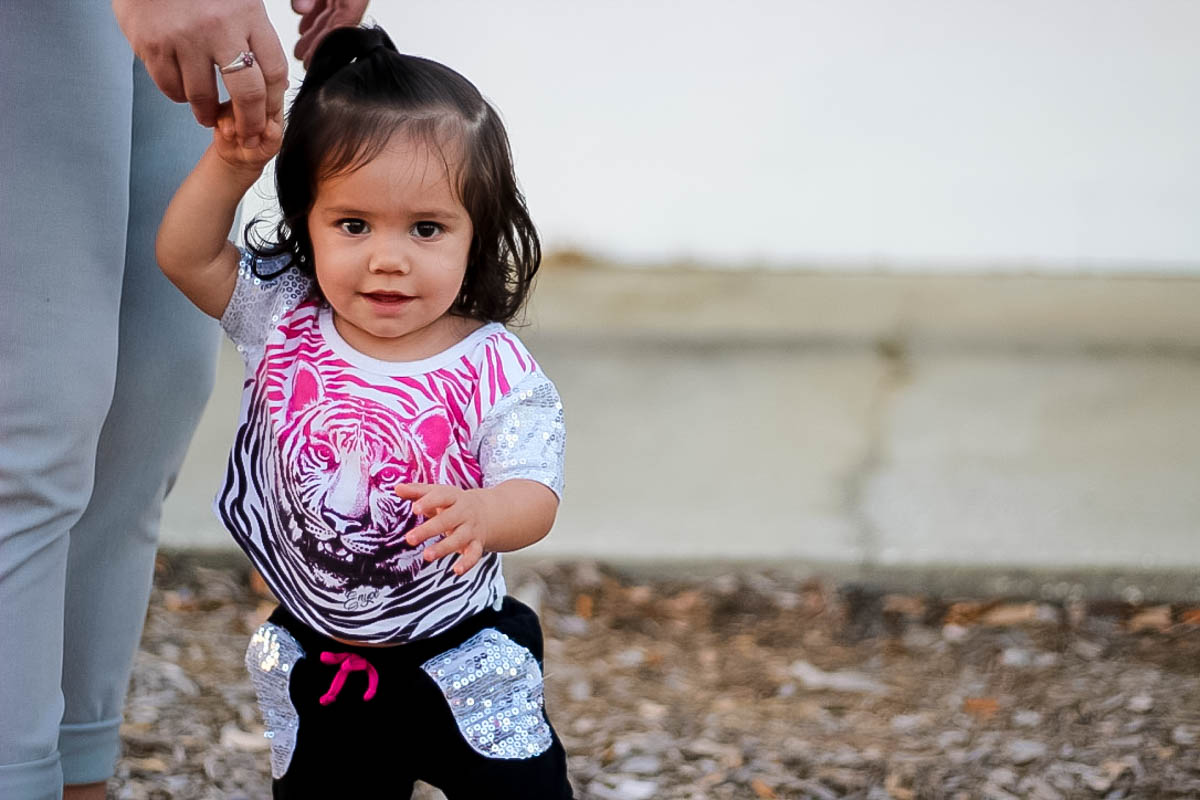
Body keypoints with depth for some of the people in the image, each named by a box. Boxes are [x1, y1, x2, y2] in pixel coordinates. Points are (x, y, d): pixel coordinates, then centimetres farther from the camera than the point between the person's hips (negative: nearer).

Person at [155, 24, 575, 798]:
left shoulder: (496, 372, -18)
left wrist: (480, 512, -47)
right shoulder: (283, 322, -7)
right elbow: (187, 255, -2)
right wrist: (232, 162, -17)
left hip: (461, 668, -3)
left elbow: (534, 497, -24)